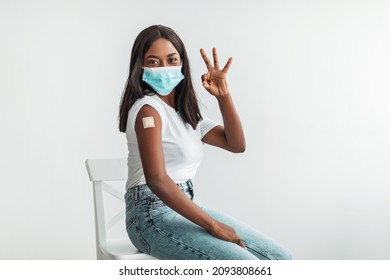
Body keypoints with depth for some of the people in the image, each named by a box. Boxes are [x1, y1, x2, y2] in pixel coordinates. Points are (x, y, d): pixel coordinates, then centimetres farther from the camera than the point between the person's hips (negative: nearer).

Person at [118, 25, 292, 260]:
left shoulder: (186, 113, 16)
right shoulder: (148, 109, -11)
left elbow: (237, 144, 8)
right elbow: (157, 180, -23)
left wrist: (224, 95, -6)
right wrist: (213, 225, -22)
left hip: (184, 209, 9)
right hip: (153, 214, -9)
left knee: (279, 257, 1)